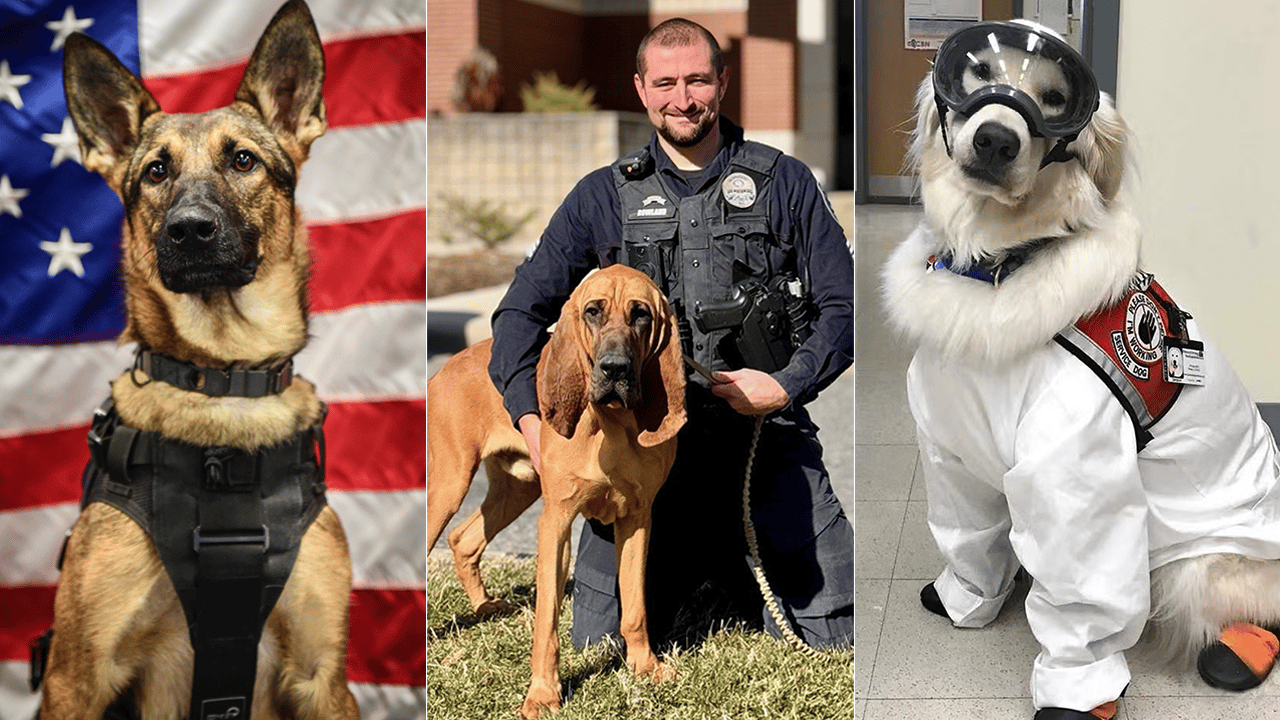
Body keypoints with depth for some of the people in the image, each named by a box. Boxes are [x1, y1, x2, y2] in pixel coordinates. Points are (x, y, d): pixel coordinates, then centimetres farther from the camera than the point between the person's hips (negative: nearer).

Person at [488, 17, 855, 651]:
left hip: (766, 437, -1)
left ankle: (745, 585, 25)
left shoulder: (784, 183, 6)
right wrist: (531, 418, -10)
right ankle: (701, 585, 26)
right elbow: (522, 310, 6)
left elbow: (841, 306, 5)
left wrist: (787, 385, -12)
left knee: (832, 633, -6)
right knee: (599, 645, -2)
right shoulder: (604, 196, 8)